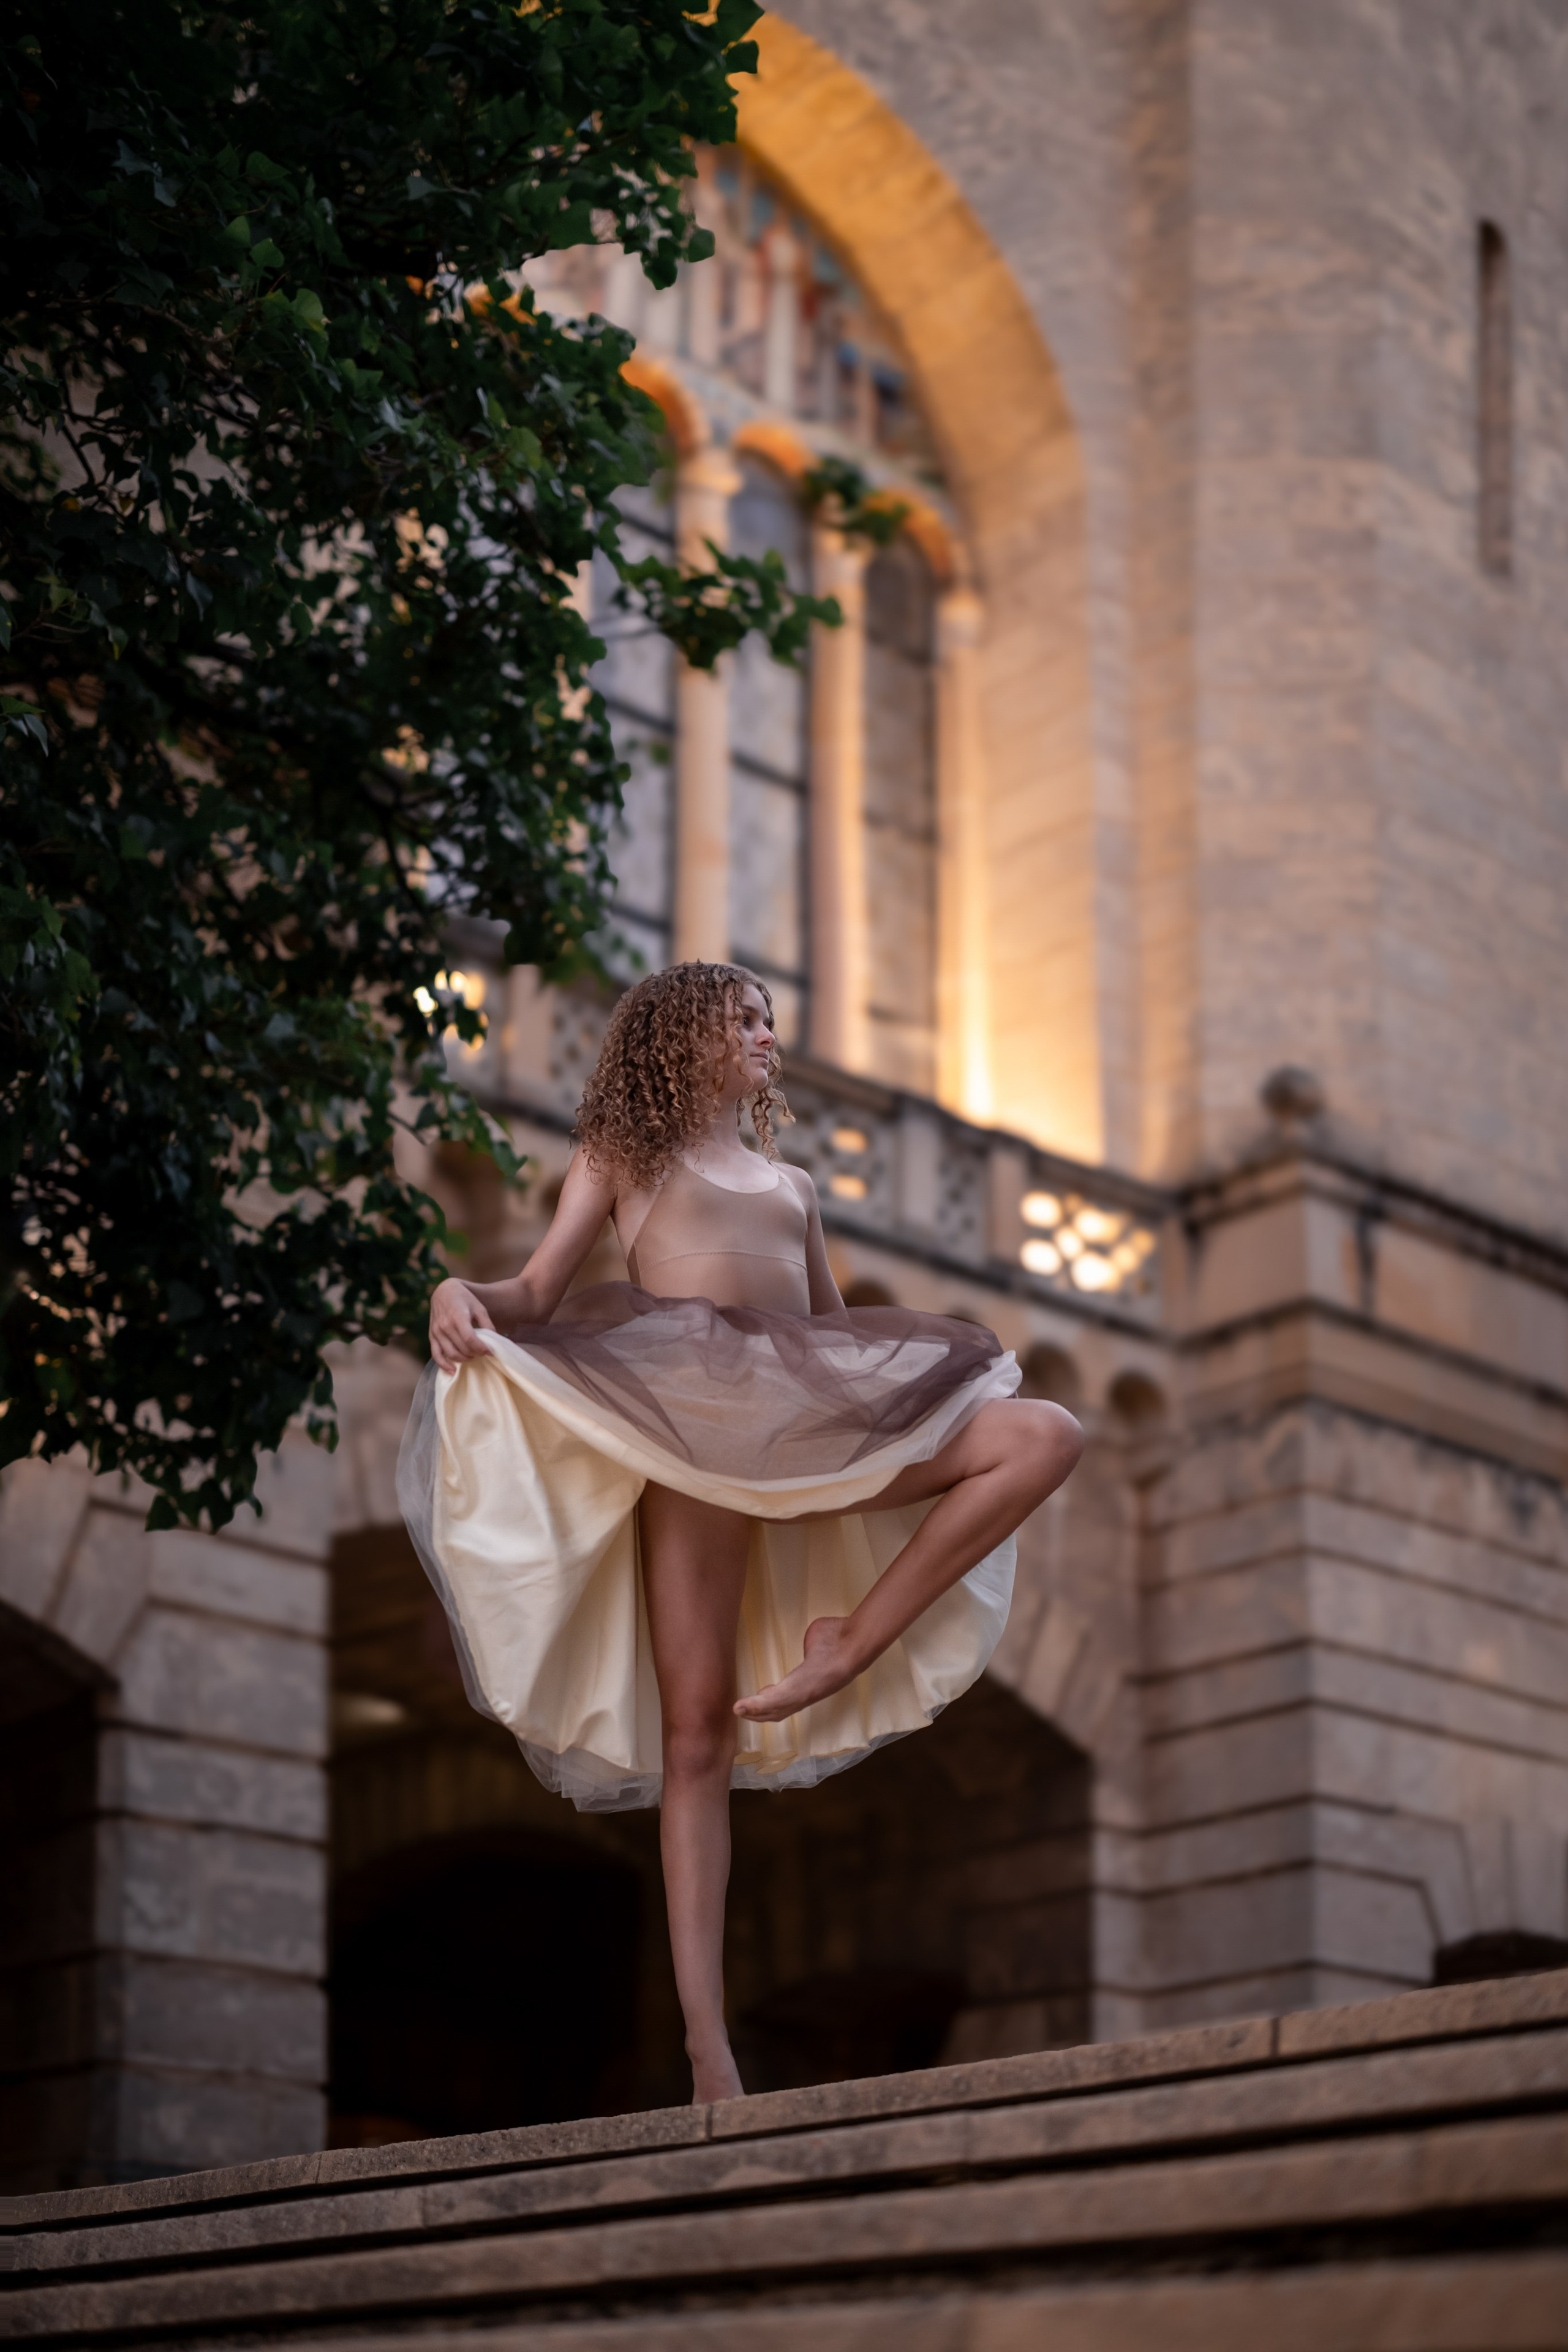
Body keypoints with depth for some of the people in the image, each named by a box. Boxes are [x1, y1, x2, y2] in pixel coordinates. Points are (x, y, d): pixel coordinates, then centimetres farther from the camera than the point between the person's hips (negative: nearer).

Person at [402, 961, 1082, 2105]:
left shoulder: (791, 1183, 32)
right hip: (685, 1419, -5)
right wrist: (463, 1294, -13)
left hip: (803, 1424, 5)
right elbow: (539, 1291, 8)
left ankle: (852, 1644, -16)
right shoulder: (623, 1154, 21)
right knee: (697, 1728, -14)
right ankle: (708, 2043, -17)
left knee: (1046, 1433, -14)